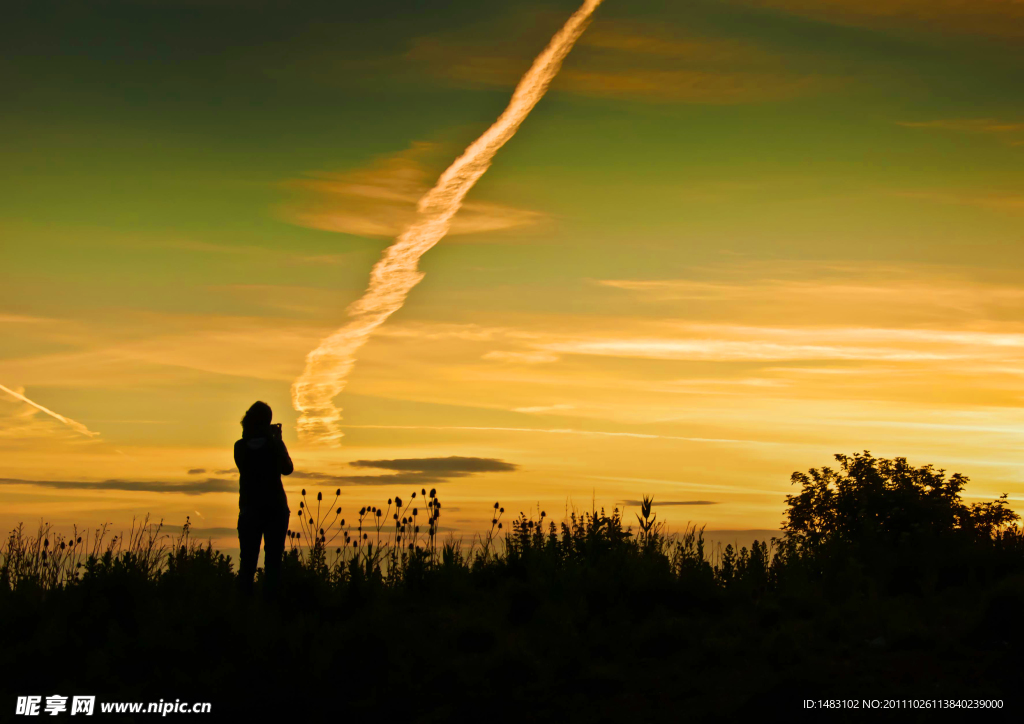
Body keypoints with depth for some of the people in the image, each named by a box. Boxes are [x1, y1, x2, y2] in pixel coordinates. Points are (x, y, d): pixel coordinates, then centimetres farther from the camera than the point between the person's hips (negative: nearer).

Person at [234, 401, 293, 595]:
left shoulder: (240, 446, -2)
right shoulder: (274, 444, -8)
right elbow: (287, 469, 7)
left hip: (249, 509, 2)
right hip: (275, 508, -2)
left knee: (247, 560, 7)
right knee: (273, 558, 4)